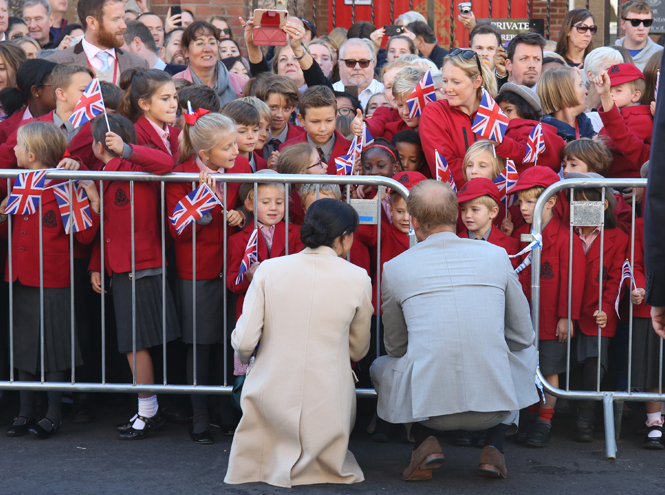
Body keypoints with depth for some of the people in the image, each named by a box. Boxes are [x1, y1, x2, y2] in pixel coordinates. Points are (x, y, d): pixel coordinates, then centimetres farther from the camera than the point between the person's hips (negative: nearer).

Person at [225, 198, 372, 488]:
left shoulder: (268, 270, -3)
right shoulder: (357, 279, -2)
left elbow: (243, 342, -6)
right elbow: (358, 351, 10)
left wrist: (244, 359, 18)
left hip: (272, 396, 0)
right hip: (329, 405, 0)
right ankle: (317, 460, 6)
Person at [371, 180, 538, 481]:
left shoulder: (395, 268, 3)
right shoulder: (496, 255, 5)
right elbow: (523, 337, 14)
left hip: (428, 405, -1)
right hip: (494, 406, 1)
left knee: (381, 367, 33)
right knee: (527, 354, 35)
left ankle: (425, 441, 8)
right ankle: (493, 447, 14)